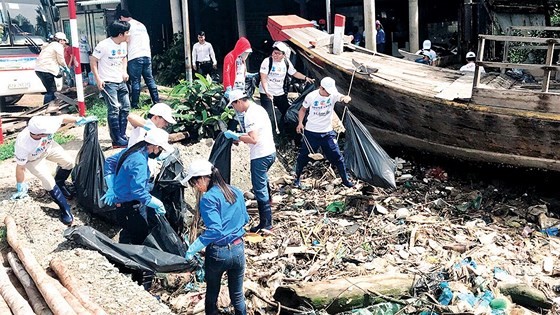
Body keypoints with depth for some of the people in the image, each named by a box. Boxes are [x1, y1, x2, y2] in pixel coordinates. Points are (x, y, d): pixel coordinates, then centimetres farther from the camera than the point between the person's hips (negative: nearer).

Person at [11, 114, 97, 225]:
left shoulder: (45, 124, -39)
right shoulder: (22, 144, -44)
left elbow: (63, 118, -19)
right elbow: (20, 167, -29)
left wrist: (80, 120, -13)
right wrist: (20, 188, -18)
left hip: (48, 146, 4)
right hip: (32, 159, -4)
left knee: (69, 162, 4)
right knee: (49, 181, -14)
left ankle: (60, 184, 31)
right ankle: (64, 209, 3)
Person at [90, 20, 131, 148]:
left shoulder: (123, 44, 5)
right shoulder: (104, 45, -17)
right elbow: (93, 61, -11)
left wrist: (124, 71, 7)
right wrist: (98, 79, -15)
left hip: (120, 81, 8)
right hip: (107, 82, -8)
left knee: (126, 107, 10)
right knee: (114, 109, -10)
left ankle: (122, 135, 23)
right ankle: (117, 140, -5)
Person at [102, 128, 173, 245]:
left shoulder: (130, 151, 2)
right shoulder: (140, 162, -27)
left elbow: (109, 162, 17)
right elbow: (138, 191, -31)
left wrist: (112, 188, 16)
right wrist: (156, 203, -18)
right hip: (131, 206, -10)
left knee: (128, 233, 23)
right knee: (140, 239, -1)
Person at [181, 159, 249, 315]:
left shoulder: (208, 198, -17)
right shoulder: (236, 192, 2)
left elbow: (214, 230, -26)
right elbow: (245, 219, 14)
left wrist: (193, 248, -23)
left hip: (218, 253, -5)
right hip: (238, 250, 5)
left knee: (212, 293, 20)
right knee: (237, 295, 18)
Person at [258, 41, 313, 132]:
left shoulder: (286, 62, 2)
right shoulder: (267, 61, -14)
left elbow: (295, 73, 16)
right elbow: (263, 78, -19)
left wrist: (305, 78, 1)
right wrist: (267, 92, -31)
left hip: (281, 94, 6)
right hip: (267, 94, -6)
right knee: (269, 118, -14)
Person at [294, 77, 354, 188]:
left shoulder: (333, 95, -10)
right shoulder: (311, 96, -12)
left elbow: (346, 98, -27)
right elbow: (303, 109, 3)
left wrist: (346, 98, -51)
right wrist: (300, 123, -8)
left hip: (327, 133, 1)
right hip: (311, 132, -1)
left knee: (336, 156, 2)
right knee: (304, 156, 7)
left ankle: (345, 179, 18)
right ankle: (297, 178, 28)